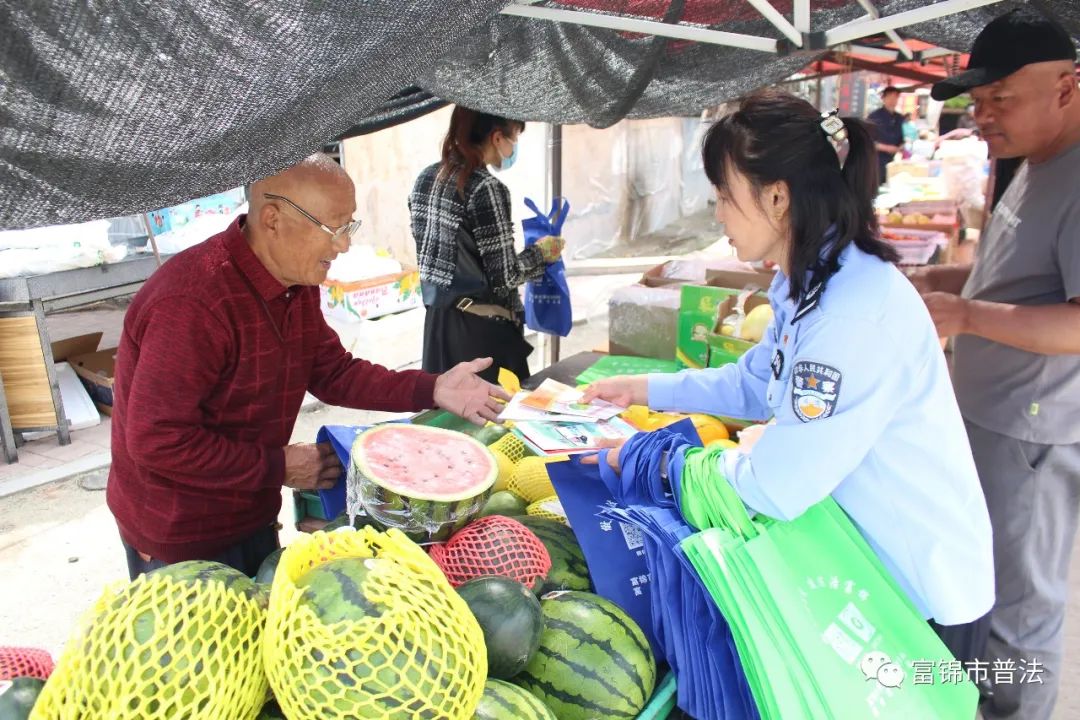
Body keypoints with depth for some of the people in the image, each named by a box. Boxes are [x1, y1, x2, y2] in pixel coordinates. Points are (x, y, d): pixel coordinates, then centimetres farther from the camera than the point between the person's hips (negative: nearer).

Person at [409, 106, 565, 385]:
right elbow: (502, 278, -17)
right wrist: (541, 253, -1)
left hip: (439, 322, 8)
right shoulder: (486, 189, -18)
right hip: (482, 331, -8)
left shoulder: (426, 179, 6)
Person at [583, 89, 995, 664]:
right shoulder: (806, 282, -1)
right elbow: (755, 380, 13)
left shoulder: (856, 312, -32)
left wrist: (750, 452, -12)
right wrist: (646, 389, 9)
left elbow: (776, 489, -32)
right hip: (867, 556, 8)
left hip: (921, 591, -8)